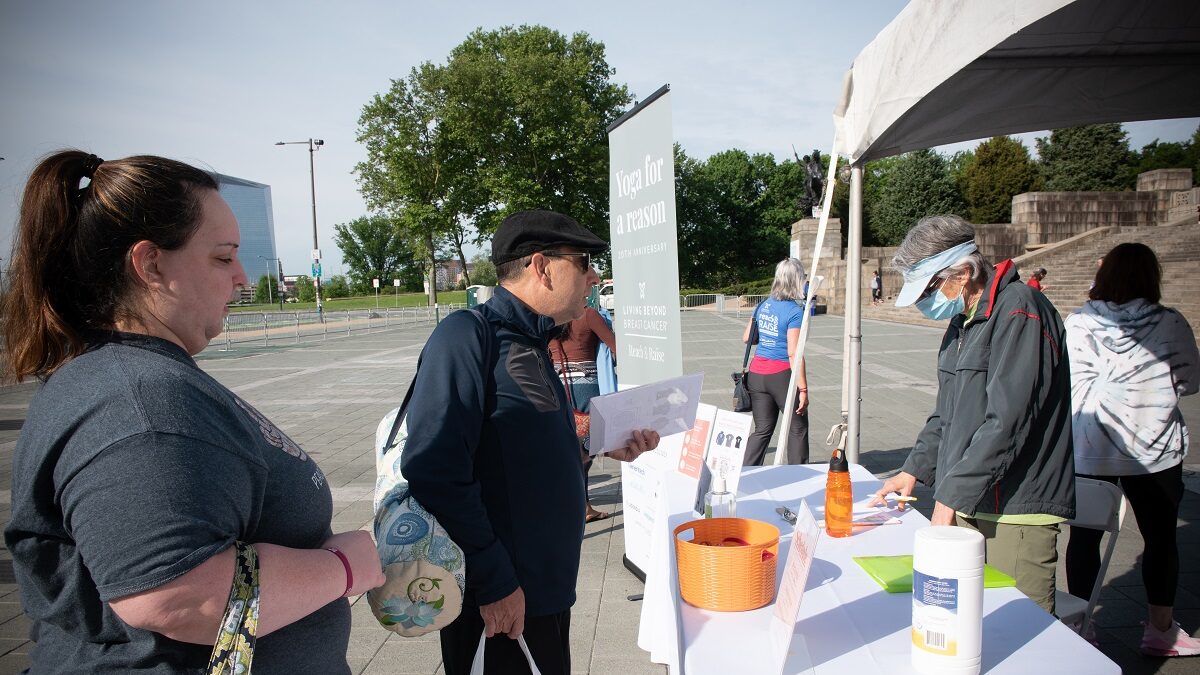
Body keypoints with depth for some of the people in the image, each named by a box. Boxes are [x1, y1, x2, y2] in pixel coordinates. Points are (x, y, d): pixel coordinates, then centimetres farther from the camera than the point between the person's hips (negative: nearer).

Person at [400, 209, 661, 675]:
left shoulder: (530, 342, 9)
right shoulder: (467, 336, -20)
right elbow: (436, 472, -27)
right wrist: (494, 582, -23)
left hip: (547, 581, 9)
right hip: (501, 601, -9)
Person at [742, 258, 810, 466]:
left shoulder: (763, 305, 7)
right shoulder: (795, 311, -12)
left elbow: (746, 338, 15)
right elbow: (793, 353, -17)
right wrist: (803, 389, -15)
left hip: (756, 373, 6)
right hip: (782, 375, -6)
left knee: (762, 430, 13)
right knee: (798, 429, 11)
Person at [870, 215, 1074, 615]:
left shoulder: (1018, 312, -15)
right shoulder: (962, 319, 15)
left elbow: (1007, 422, -22)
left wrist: (951, 496, -20)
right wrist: (915, 469, 14)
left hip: (1017, 510, -8)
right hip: (967, 503, 8)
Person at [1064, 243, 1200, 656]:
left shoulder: (1078, 324, -10)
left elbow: (1075, 388, -9)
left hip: (1089, 451, 0)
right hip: (1155, 451, 0)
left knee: (1085, 535, 11)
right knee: (1160, 537, 17)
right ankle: (1160, 630, 29)